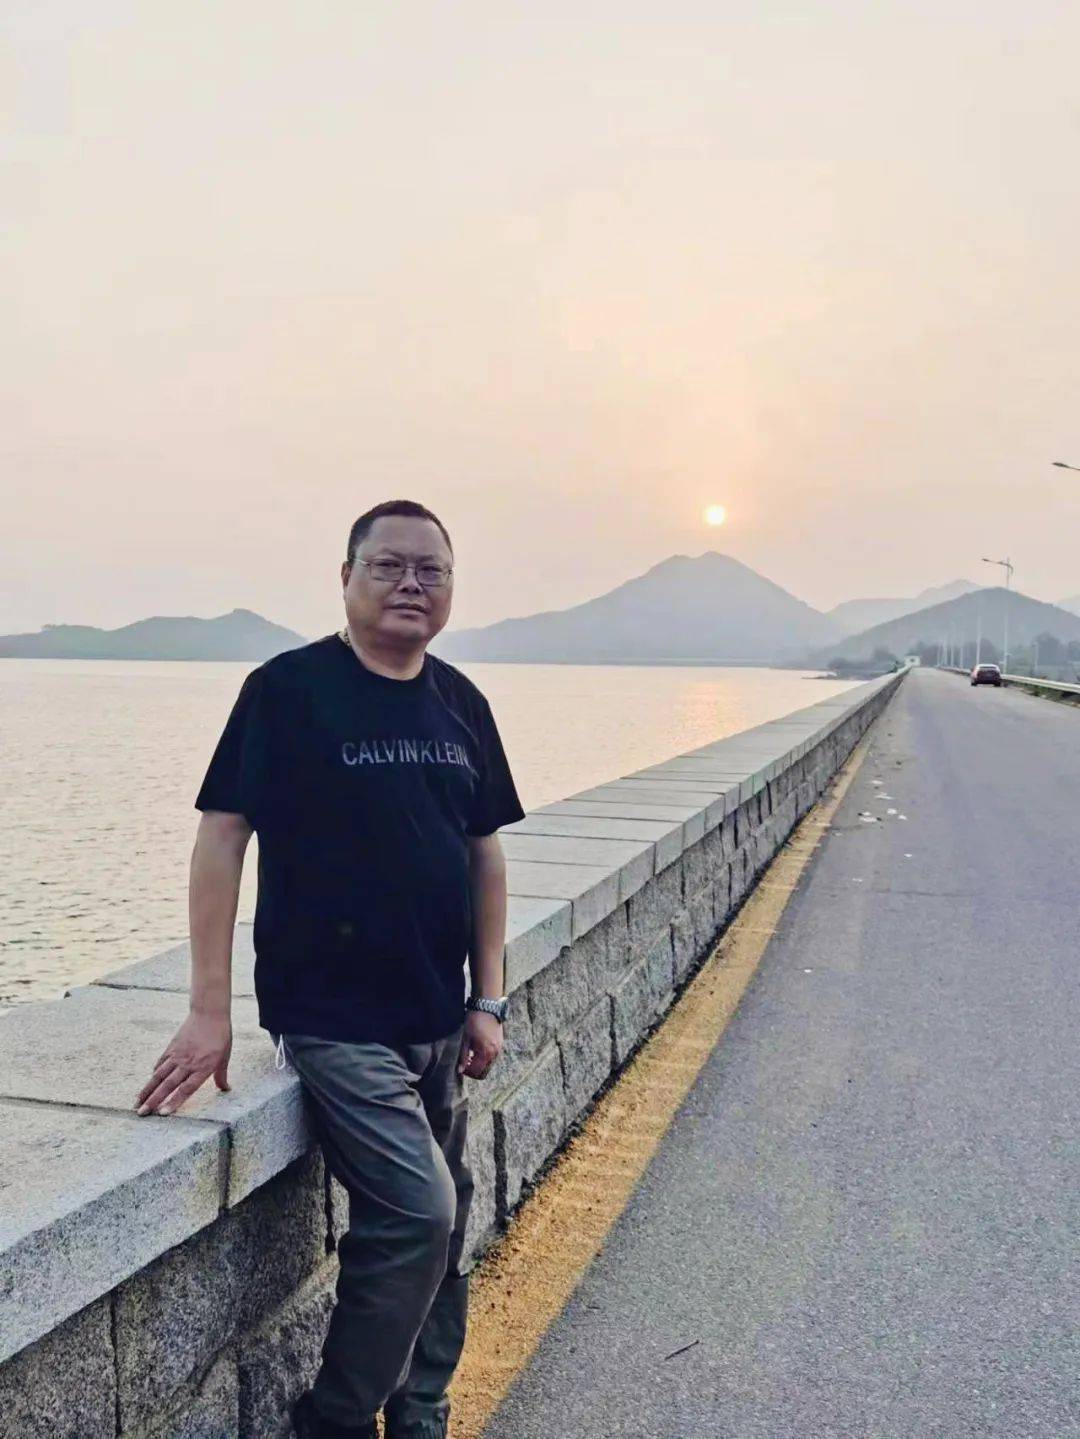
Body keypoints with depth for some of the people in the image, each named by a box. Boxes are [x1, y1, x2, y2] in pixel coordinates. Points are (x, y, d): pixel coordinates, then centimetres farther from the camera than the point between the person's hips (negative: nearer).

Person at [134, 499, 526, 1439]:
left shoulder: (460, 702, 6)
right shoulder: (289, 688, -10)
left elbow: (484, 850, 10)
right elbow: (222, 835, -11)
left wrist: (489, 999, 7)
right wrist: (209, 1009, -13)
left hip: (437, 1021, 6)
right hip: (332, 1019, -6)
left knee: (443, 1230, 14)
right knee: (416, 1214, -11)